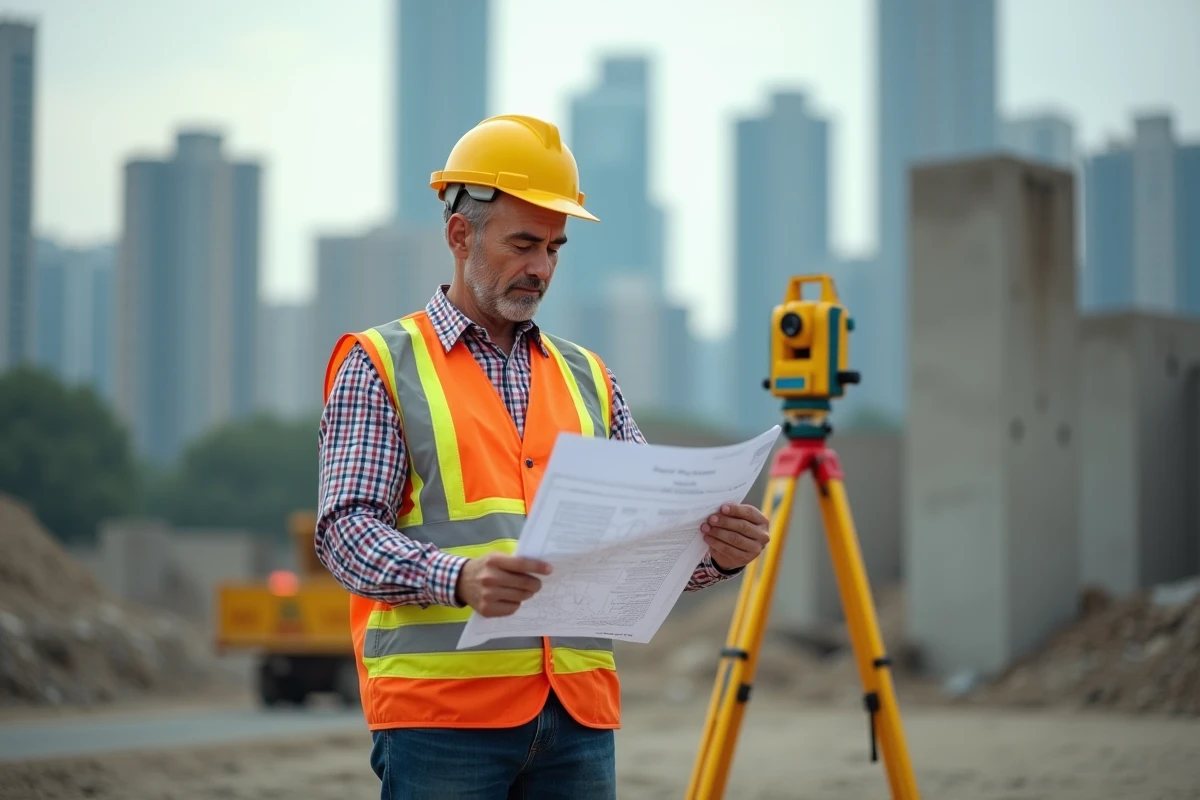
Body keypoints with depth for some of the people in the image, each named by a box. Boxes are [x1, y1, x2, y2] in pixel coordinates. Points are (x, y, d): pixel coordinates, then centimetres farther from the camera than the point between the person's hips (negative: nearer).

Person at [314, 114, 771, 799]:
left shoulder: (587, 377, 18)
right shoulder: (381, 365, 3)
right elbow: (346, 530, -8)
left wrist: (717, 553, -10)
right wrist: (459, 578, -27)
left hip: (580, 714, 5)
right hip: (441, 710, -5)